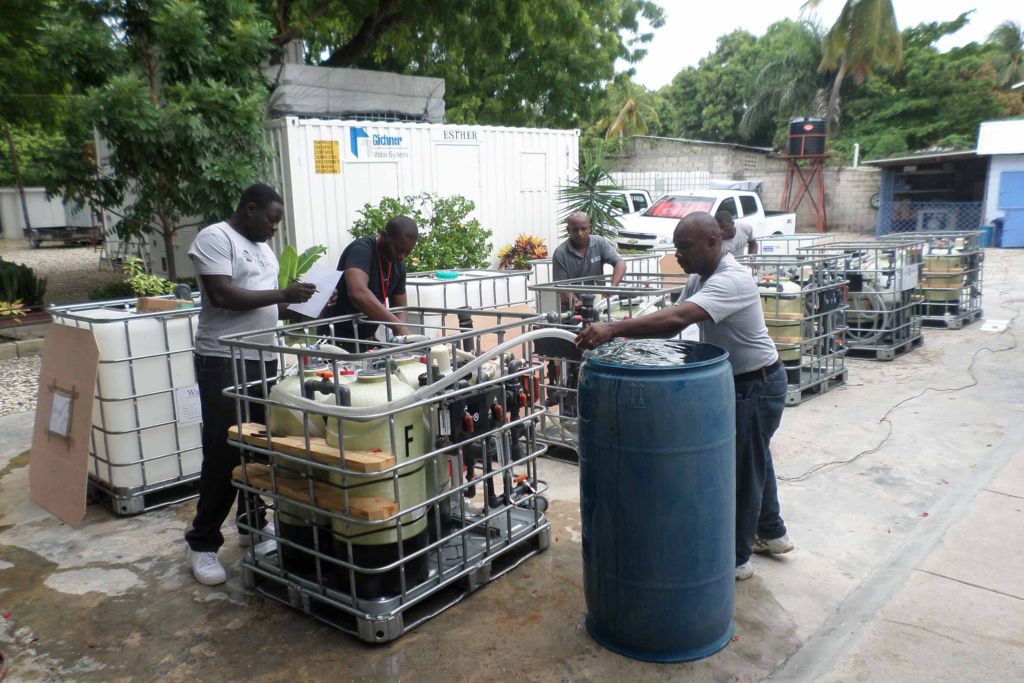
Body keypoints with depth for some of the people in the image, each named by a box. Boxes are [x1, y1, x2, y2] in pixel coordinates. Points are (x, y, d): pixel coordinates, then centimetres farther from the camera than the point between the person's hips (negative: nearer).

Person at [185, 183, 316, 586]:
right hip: (225, 361, -8)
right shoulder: (215, 238, -9)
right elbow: (221, 295, -21)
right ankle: (203, 542, 7)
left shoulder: (263, 247, 18)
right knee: (223, 454, -5)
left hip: (263, 359, 8)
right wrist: (283, 294, -20)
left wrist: (300, 305, 6)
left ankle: (252, 522, 29)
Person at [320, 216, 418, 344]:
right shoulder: (361, 249, -20)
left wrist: (400, 333, -16)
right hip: (337, 336, -7)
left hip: (365, 337, 7)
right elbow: (358, 294, -38)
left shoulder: (399, 265, 3)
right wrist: (397, 326, -41)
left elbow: (399, 308, 5)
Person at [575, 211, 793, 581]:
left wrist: (614, 328, -49)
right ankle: (771, 533, 42)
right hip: (739, 383, 10)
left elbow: (676, 318, -42)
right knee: (755, 461, 23)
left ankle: (737, 559, 16)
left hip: (758, 385, -10)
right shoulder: (700, 278, 3)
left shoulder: (731, 280, -28)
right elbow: (674, 322, 2)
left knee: (743, 469, 1)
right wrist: (625, 332, -14)